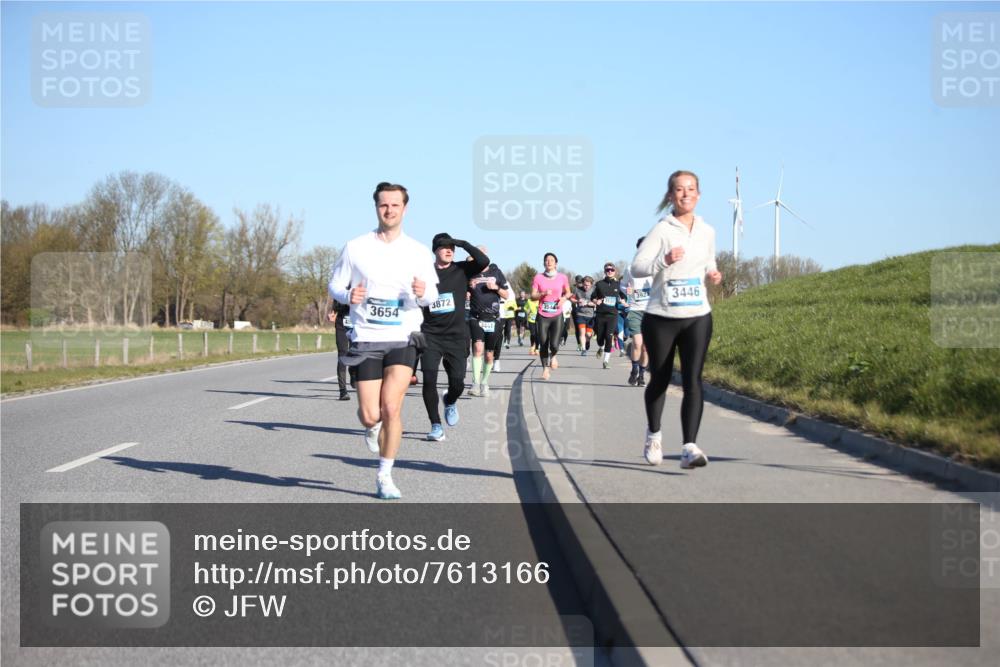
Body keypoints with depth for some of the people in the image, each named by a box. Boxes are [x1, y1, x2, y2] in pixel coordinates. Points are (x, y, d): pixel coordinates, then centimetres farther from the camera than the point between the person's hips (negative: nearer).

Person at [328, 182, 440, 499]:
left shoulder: (419, 252, 3)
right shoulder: (355, 248, 1)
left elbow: (432, 294, 9)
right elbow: (334, 286, 7)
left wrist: (423, 294, -16)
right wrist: (348, 296, -16)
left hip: (403, 339, 0)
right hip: (366, 339, 0)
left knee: (391, 408, -14)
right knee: (370, 415, -4)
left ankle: (384, 476, 3)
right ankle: (372, 428, 36)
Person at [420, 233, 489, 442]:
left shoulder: (461, 270, 2)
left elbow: (483, 261, -16)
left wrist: (462, 243, -10)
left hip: (456, 336, 1)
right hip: (430, 336, -1)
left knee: (457, 383, -2)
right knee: (429, 379, -13)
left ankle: (450, 401, 35)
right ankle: (436, 426, -1)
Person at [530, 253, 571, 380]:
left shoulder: (562, 277, 2)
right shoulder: (538, 278, 1)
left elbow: (568, 292, 16)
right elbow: (533, 295, 0)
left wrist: (564, 298, -6)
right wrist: (543, 294, -17)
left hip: (557, 316, -1)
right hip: (542, 316, 1)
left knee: (554, 344, -13)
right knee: (543, 344, 2)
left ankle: (553, 356, 23)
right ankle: (545, 369, 20)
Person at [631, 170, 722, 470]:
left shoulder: (706, 232, 8)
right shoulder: (661, 230, -6)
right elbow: (636, 267, -11)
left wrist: (712, 274, 3)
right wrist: (664, 260, -28)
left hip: (697, 317, 2)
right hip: (661, 317, -2)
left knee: (692, 380, -12)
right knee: (659, 379, 12)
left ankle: (689, 447, -17)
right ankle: (653, 435, 37)